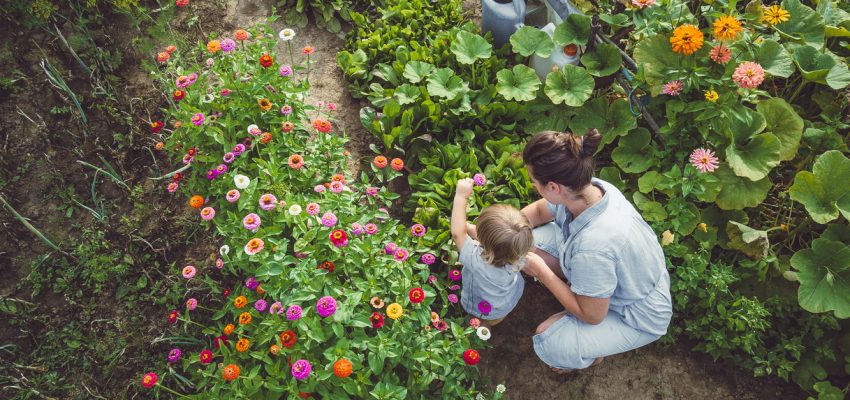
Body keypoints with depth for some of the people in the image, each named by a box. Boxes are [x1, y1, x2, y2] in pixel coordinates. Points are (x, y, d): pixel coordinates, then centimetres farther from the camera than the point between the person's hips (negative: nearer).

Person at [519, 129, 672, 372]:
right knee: (533, 239, -7)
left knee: (548, 343, -19)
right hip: (623, 281, 7)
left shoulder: (592, 246, -44)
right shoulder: (590, 188, -22)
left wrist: (540, 271, -20)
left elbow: (592, 315, -25)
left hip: (638, 317, -7)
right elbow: (539, 210, 2)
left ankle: (591, 354, 15)